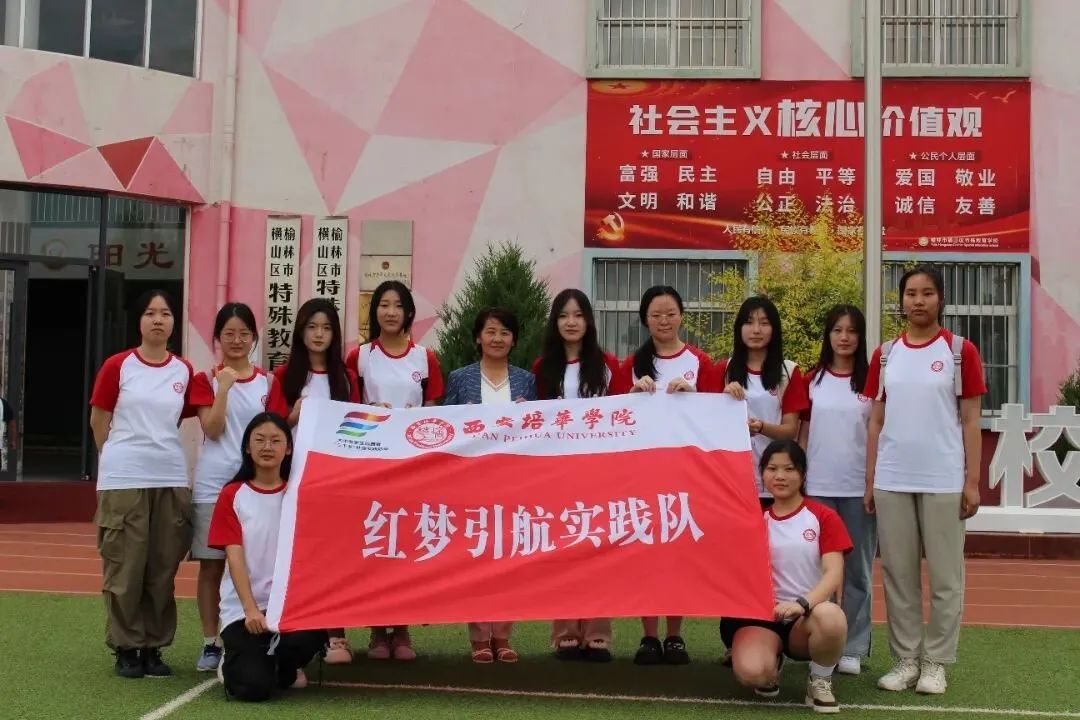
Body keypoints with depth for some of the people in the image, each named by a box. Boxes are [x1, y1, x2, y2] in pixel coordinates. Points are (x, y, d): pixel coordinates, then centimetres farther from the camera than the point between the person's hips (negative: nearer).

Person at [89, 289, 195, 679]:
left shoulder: (184, 371, 6)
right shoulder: (117, 365, -1)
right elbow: (99, 421, 5)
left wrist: (157, 448, 8)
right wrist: (122, 457, 7)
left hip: (171, 479, 3)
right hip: (123, 479, -3)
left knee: (163, 568, 5)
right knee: (125, 566, 1)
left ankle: (154, 647, 16)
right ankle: (125, 647, 12)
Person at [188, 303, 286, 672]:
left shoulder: (267, 382, 9)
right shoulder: (206, 379, 3)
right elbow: (212, 430, -9)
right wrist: (224, 386, -16)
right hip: (213, 483, -1)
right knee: (211, 565, 2)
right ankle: (210, 644, 10)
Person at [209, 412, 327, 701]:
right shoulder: (233, 494, 1)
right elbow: (235, 557, -6)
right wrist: (250, 610, -18)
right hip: (242, 607, -1)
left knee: (311, 635, -33)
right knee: (254, 687, -20)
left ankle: (285, 668, 5)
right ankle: (235, 663, 18)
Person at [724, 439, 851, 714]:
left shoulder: (824, 517, 2)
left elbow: (834, 573, -11)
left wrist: (803, 604, -29)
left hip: (809, 615, -1)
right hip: (761, 614, 1)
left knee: (831, 617, -39)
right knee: (751, 672, -32)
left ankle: (820, 680, -5)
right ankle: (773, 661, 10)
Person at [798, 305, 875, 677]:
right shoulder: (812, 381, 7)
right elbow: (803, 434, 9)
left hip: (859, 487, -1)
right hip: (818, 486, 1)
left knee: (857, 569, 4)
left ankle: (853, 649, 12)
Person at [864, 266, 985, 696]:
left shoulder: (960, 351, 1)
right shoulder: (885, 355, 9)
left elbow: (971, 422, 0)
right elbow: (876, 421, 10)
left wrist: (972, 482, -5)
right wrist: (869, 480, 6)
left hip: (943, 480, -3)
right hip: (892, 481, 3)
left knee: (944, 575, 2)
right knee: (898, 573, 7)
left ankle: (936, 662, 12)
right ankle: (906, 659, 17)